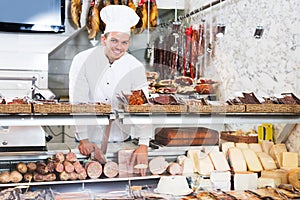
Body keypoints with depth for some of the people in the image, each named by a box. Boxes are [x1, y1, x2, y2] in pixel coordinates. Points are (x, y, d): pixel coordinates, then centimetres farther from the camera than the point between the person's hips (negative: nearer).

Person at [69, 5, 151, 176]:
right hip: (90, 139, -1)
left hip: (121, 139, 1)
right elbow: (78, 103, -11)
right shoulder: (83, 61, -9)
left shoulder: (136, 68, -5)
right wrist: (83, 139, -18)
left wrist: (143, 146, -22)